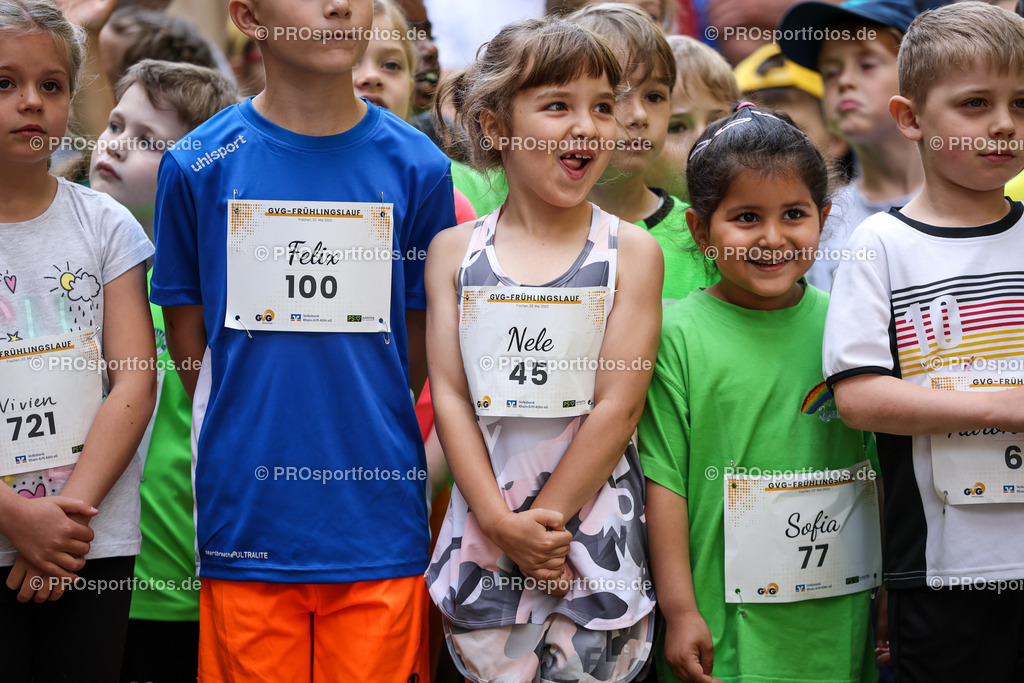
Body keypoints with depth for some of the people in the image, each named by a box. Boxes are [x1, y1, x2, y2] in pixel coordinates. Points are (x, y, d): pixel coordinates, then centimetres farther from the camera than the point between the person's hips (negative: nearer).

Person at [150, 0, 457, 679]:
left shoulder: (419, 168, 2)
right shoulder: (198, 166, 0)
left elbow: (417, 349, 9)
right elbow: (189, 344, 7)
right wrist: (248, 445, 5)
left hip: (378, 523, 1)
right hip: (246, 519, 0)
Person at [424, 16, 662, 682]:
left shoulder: (631, 252, -2)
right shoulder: (455, 251, 3)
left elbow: (618, 406, -7)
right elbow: (449, 395, -1)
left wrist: (541, 520, -11)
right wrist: (503, 524, -11)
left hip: (595, 527, -1)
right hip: (481, 527, 1)